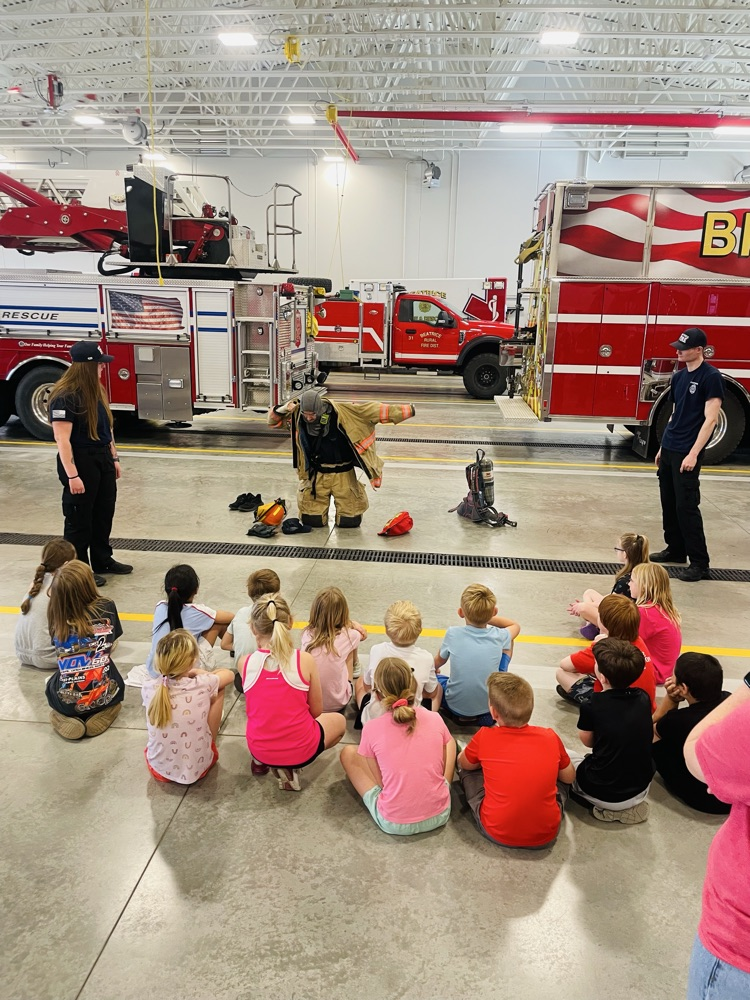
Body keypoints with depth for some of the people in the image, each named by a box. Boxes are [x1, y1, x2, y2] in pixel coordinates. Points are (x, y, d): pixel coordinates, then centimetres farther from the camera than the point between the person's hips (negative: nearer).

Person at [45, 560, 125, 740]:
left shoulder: (56, 618, -14)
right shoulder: (107, 608, -15)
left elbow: (62, 650, 4)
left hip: (65, 701, 1)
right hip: (104, 697, -1)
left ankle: (65, 719, 8)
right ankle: (102, 713, 7)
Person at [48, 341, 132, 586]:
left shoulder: (96, 391, 8)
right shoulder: (65, 397, -19)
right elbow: (62, 440, -23)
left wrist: (114, 459, 15)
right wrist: (72, 475, -25)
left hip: (102, 459, 9)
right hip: (80, 462, -9)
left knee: (104, 513, 18)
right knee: (79, 518, 4)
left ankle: (103, 560, 33)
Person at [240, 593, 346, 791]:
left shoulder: (245, 663, -13)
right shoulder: (305, 660, -18)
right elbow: (316, 711, -5)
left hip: (259, 749, 5)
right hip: (300, 749, -5)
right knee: (339, 720, 25)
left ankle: (260, 761, 16)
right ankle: (291, 767, 5)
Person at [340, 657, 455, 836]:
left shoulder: (372, 729, -12)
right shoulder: (435, 719, -6)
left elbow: (380, 780, -3)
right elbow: (442, 767, 7)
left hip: (393, 824, -2)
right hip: (439, 815, 3)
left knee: (348, 753, 15)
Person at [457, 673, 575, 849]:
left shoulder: (484, 737, -13)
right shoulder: (550, 737, -8)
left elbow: (462, 763, 9)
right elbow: (569, 777, 11)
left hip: (496, 833, -2)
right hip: (546, 835, 2)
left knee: (467, 768, 19)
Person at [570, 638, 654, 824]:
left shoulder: (592, 705, -21)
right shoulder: (643, 698, -8)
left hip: (603, 795, -5)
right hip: (641, 790, 6)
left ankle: (608, 809, 3)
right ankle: (630, 806, 13)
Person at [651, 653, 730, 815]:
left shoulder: (678, 721, -25)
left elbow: (654, 725, 1)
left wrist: (671, 698, -10)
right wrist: (674, 698, -4)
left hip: (705, 800, -5)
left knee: (652, 737, 7)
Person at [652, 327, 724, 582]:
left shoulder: (711, 377, -11)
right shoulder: (679, 376, 12)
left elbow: (710, 419, -15)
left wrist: (693, 454, -20)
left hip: (687, 454, -8)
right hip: (668, 449, 8)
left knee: (686, 506, -7)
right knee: (669, 503, 12)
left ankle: (700, 563, 0)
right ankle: (675, 550, 26)